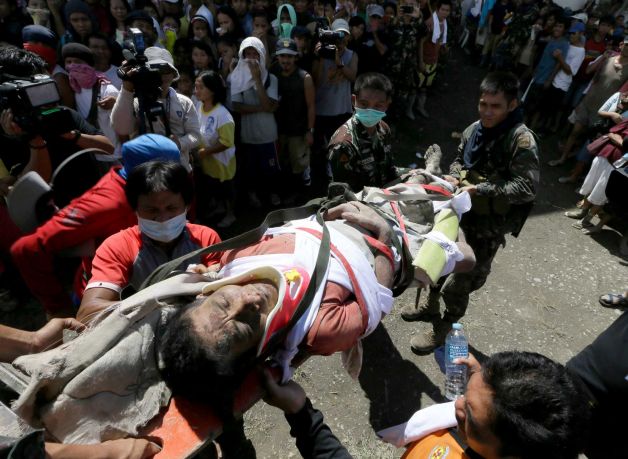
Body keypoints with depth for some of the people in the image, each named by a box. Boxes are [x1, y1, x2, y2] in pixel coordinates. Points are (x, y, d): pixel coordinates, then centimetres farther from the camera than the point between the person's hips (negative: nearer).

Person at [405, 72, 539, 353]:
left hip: (488, 224, -7)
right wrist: (454, 176, -7)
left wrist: (481, 189, -27)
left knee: (461, 279, 3)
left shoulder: (522, 140, -19)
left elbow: (527, 188, -23)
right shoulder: (474, 129, 0)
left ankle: (443, 328, 29)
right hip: (460, 209, 7)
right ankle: (431, 307, 48)